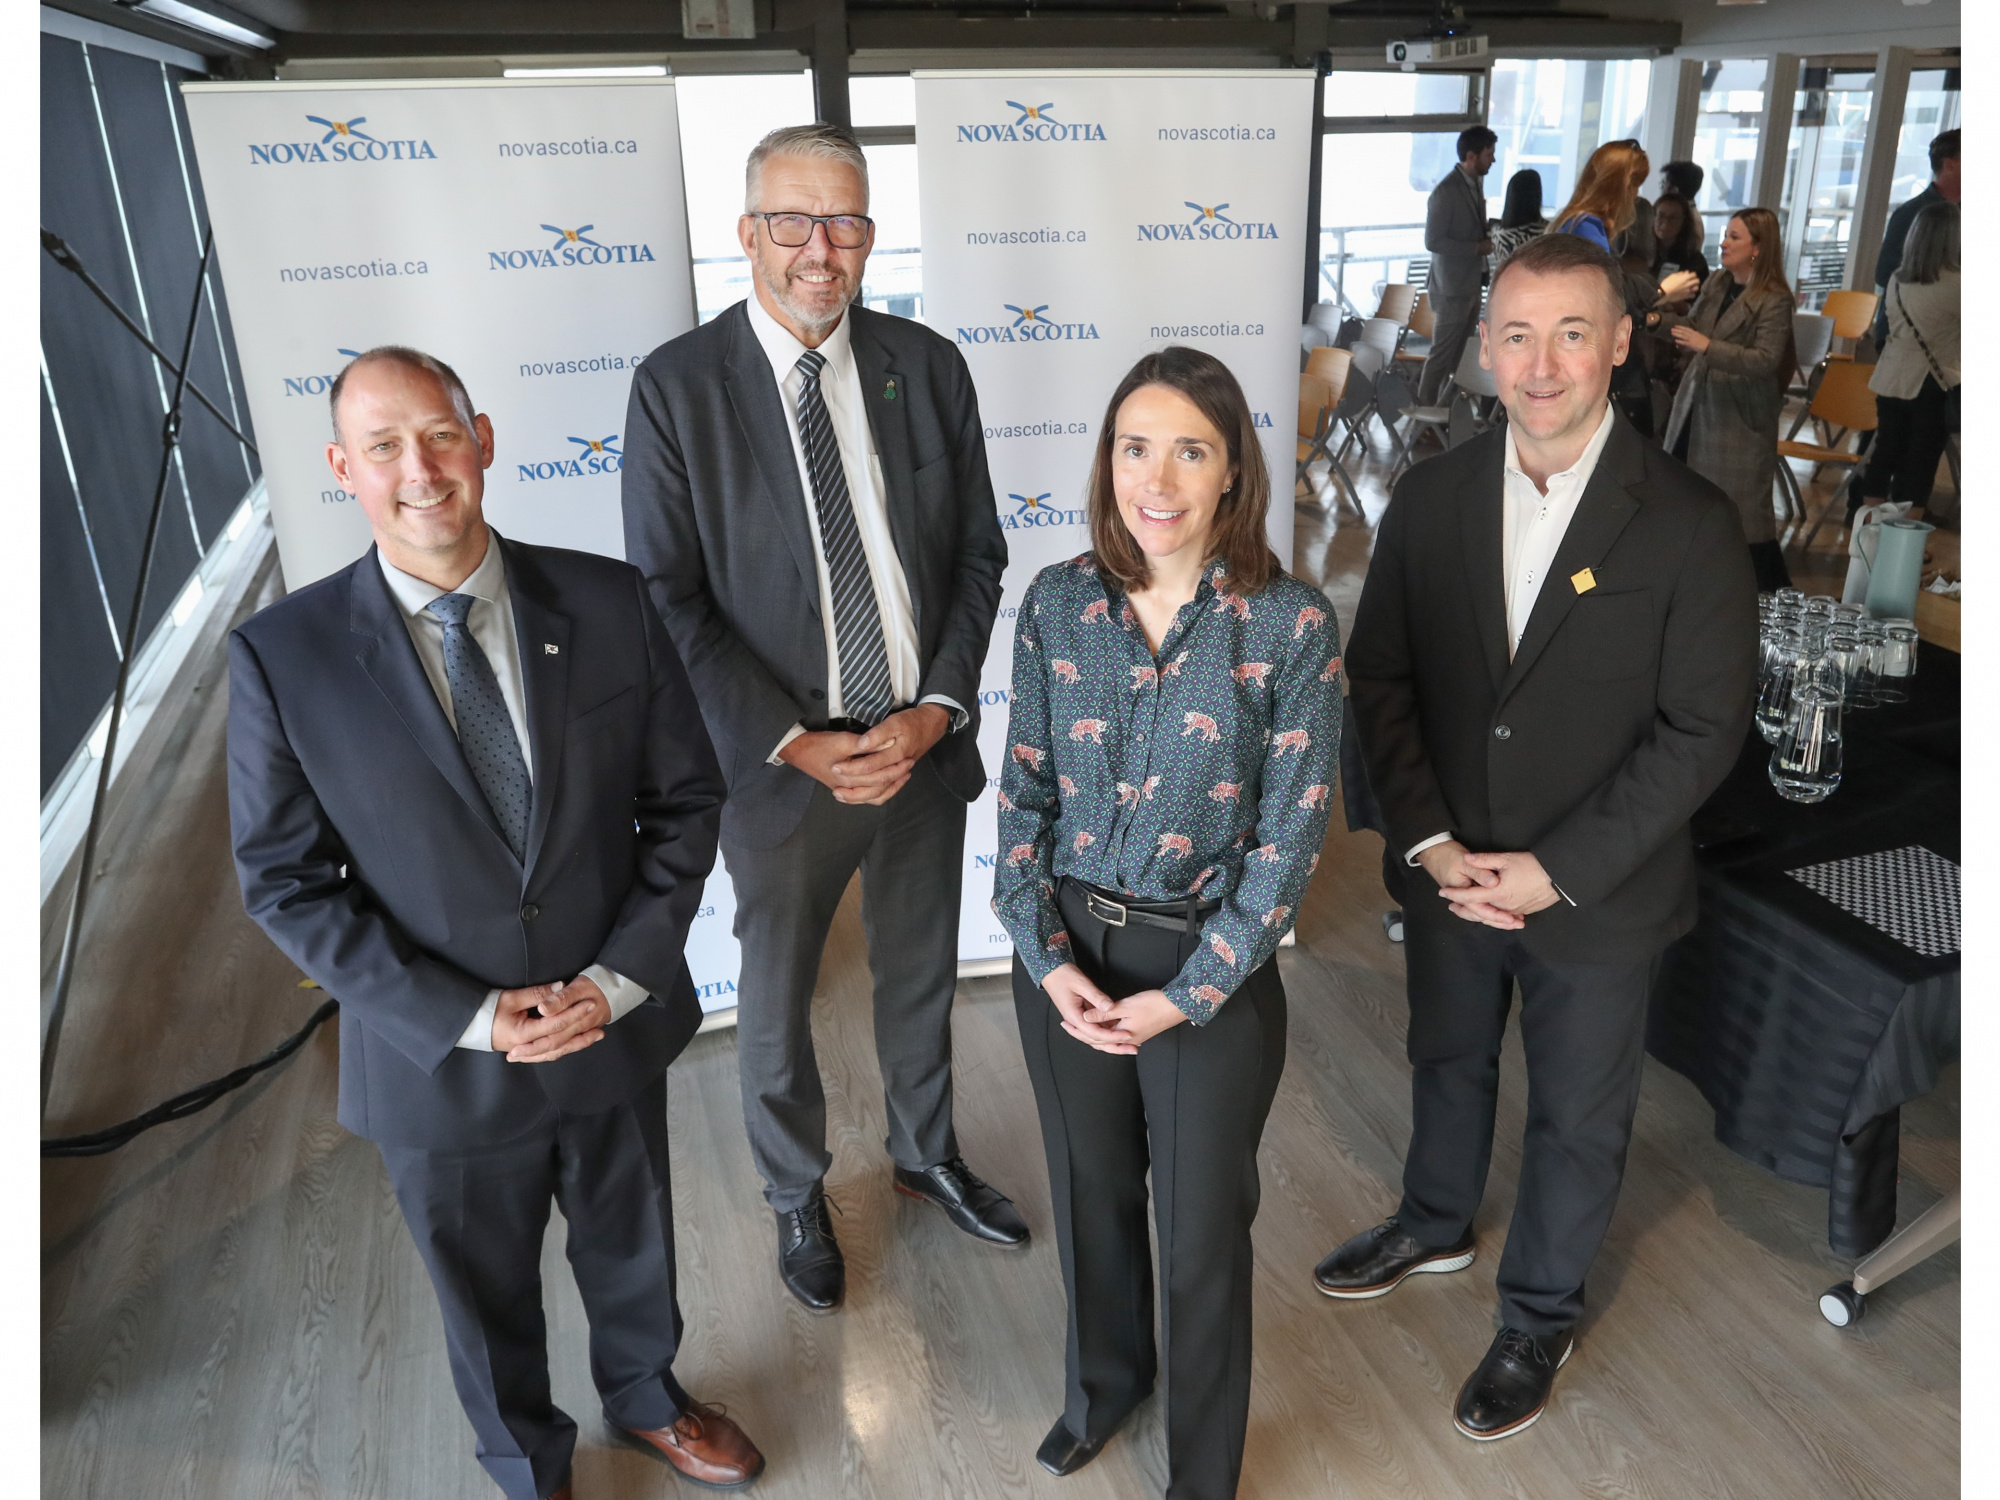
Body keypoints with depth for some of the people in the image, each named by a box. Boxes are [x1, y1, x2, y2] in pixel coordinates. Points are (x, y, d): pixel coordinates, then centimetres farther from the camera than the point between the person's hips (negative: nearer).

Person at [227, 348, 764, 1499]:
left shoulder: (610, 603, -11)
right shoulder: (282, 656, -14)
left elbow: (686, 796, -4)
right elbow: (287, 884, -10)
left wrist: (620, 977, -14)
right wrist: (468, 1018, -17)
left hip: (618, 1026, 2)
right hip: (437, 1062, -1)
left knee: (632, 1247, 26)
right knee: (487, 1296, 23)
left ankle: (648, 1396, 58)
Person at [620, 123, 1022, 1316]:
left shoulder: (927, 366, -1)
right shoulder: (678, 386, -10)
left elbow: (978, 555, 1)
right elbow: (672, 599, -11)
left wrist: (935, 711, -11)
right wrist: (796, 743, -17)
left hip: (923, 742, 3)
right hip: (781, 760, -2)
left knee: (922, 973, 22)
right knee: (776, 1001, 16)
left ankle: (927, 1152, 50)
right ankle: (798, 1196, 44)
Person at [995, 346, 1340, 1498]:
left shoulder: (1294, 625, -13)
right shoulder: (1058, 604, -4)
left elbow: (1292, 837, -12)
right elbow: (1024, 791, 1)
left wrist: (1184, 996, -13)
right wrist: (1044, 956, -8)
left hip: (1212, 970, -3)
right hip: (1066, 957, 3)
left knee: (1202, 1233, 14)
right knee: (1091, 1194, 23)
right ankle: (1105, 1378, 54)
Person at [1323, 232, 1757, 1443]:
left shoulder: (1691, 523, -15)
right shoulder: (1430, 499, -5)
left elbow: (1702, 730, -14)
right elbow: (1380, 678, -2)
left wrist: (1557, 871, -18)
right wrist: (1431, 841, -12)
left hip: (1599, 894, -3)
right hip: (1448, 872, 3)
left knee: (1579, 1115, 16)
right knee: (1447, 1061, 24)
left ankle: (1541, 1317, 40)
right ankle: (1436, 1227, 52)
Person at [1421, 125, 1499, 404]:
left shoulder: (1476, 182, 9)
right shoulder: (1446, 191, -19)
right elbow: (1433, 241, -21)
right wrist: (1478, 247, -19)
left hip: (1472, 283, 8)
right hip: (1452, 286, -8)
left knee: (1461, 352, 13)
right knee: (1443, 353, -2)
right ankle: (1424, 408, 8)